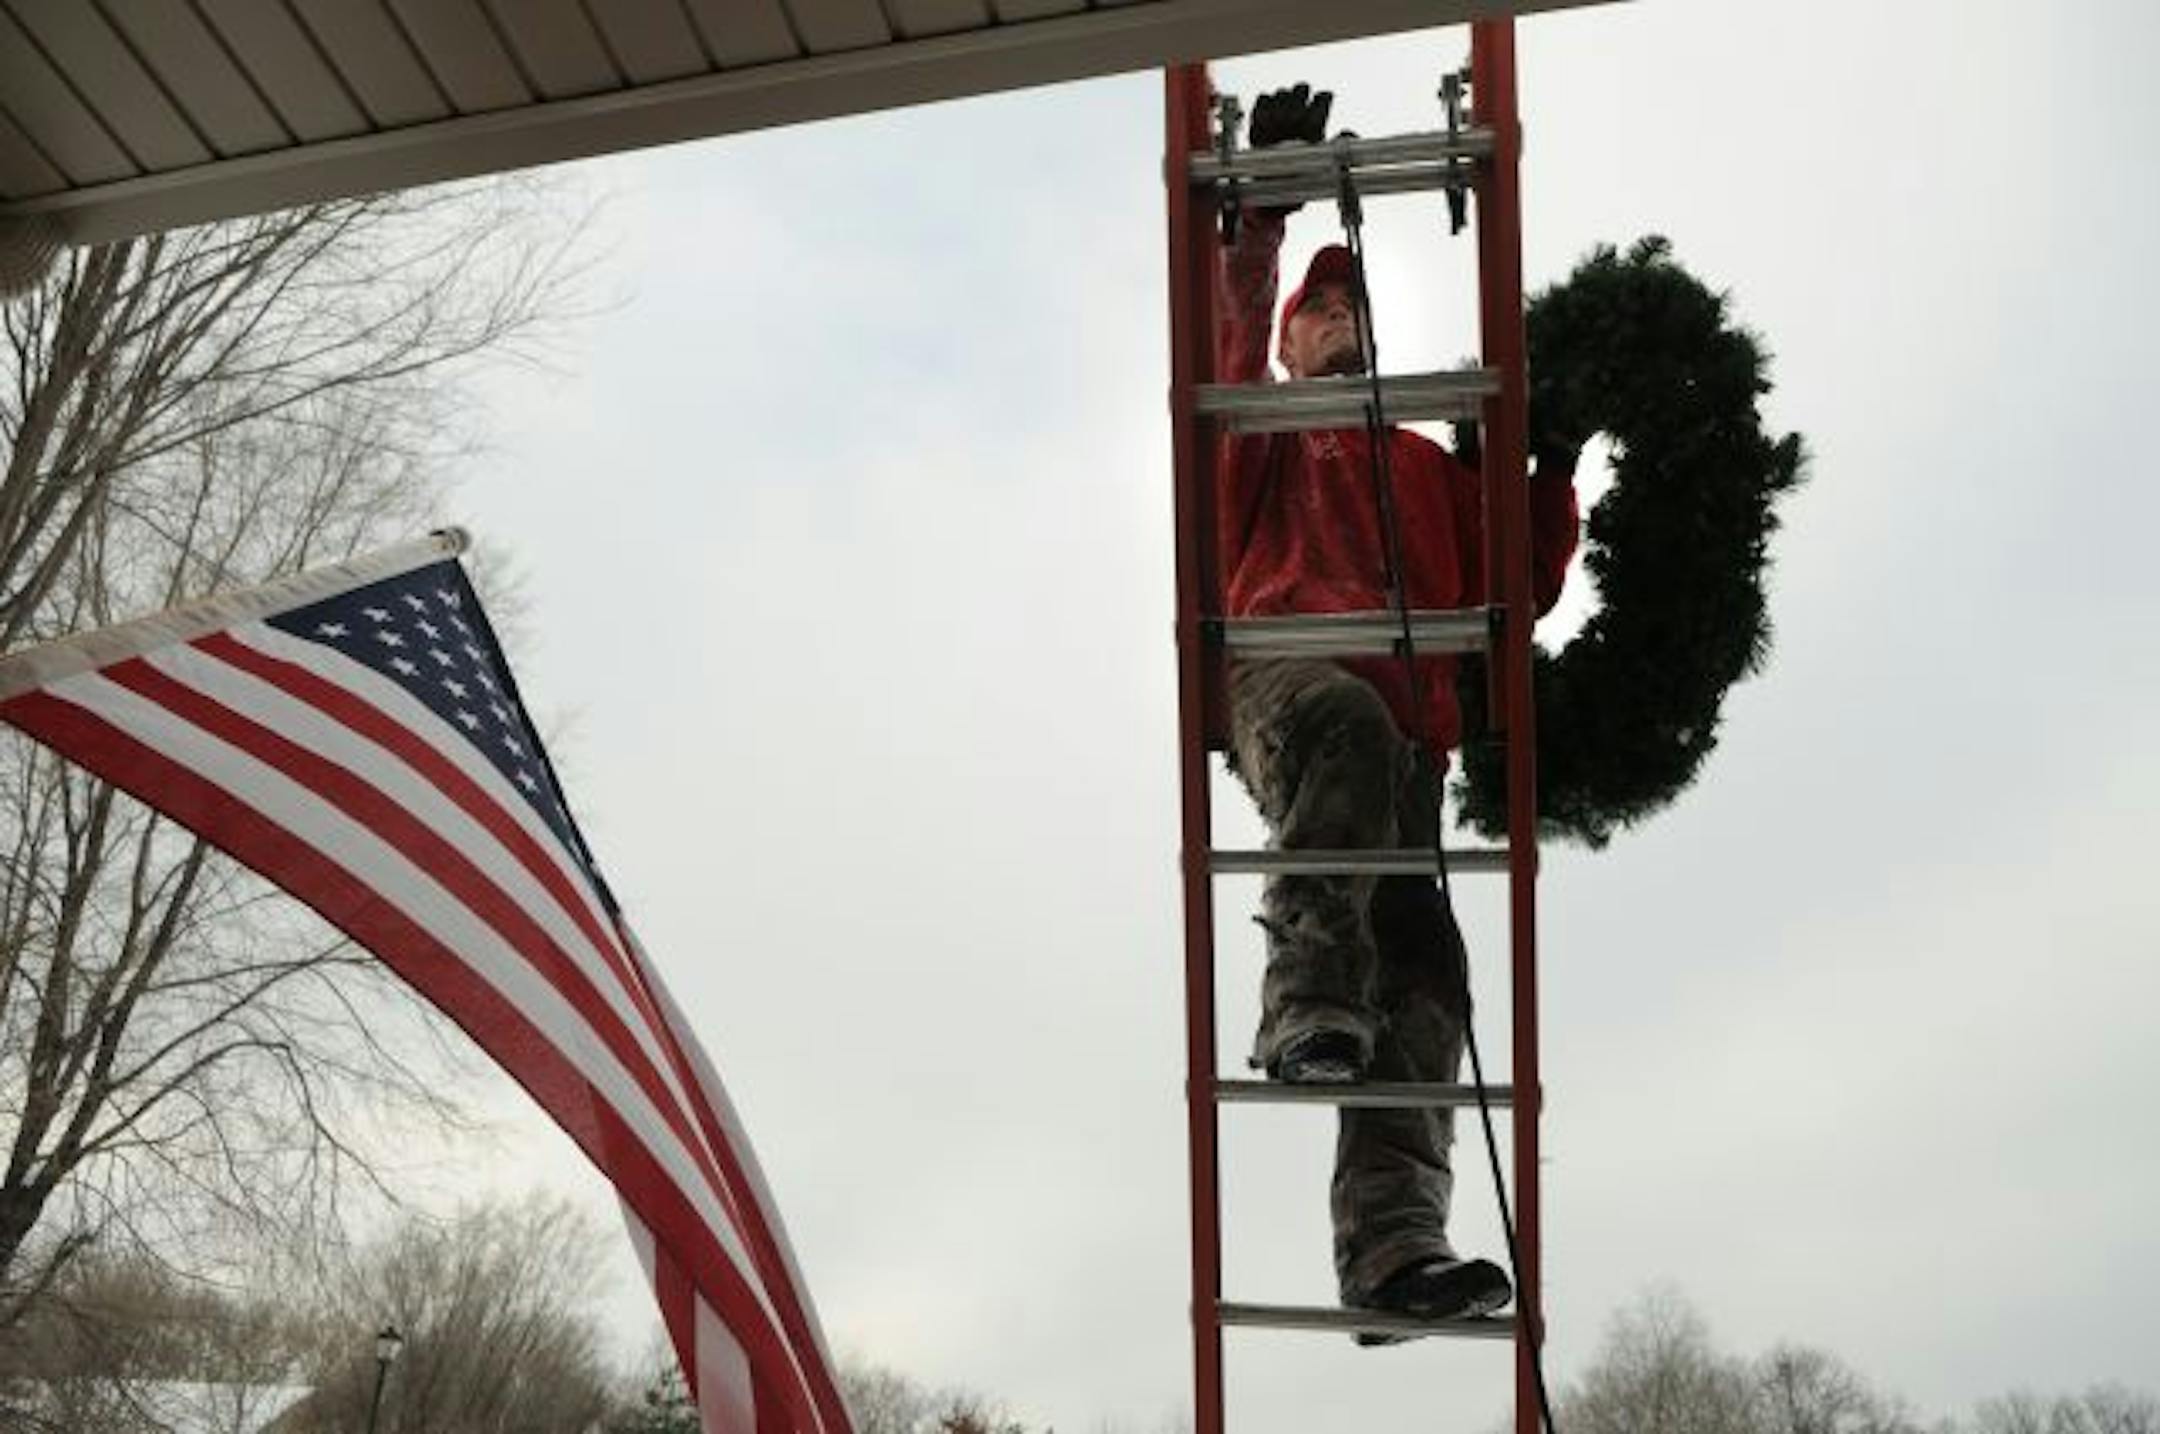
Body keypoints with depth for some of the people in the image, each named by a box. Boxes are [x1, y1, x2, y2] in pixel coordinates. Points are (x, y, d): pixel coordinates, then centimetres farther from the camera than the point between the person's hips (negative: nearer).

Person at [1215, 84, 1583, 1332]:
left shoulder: (1430, 467, 35)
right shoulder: (1265, 436, 27)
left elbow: (1519, 586, 25)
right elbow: (1233, 325, 7)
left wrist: (1556, 471, 12)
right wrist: (1263, 199, -3)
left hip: (1406, 735, 3)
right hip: (1289, 685, -3)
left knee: (1422, 960, -18)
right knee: (1354, 728, -42)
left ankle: (1394, 1241, -29)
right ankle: (1308, 999, -47)